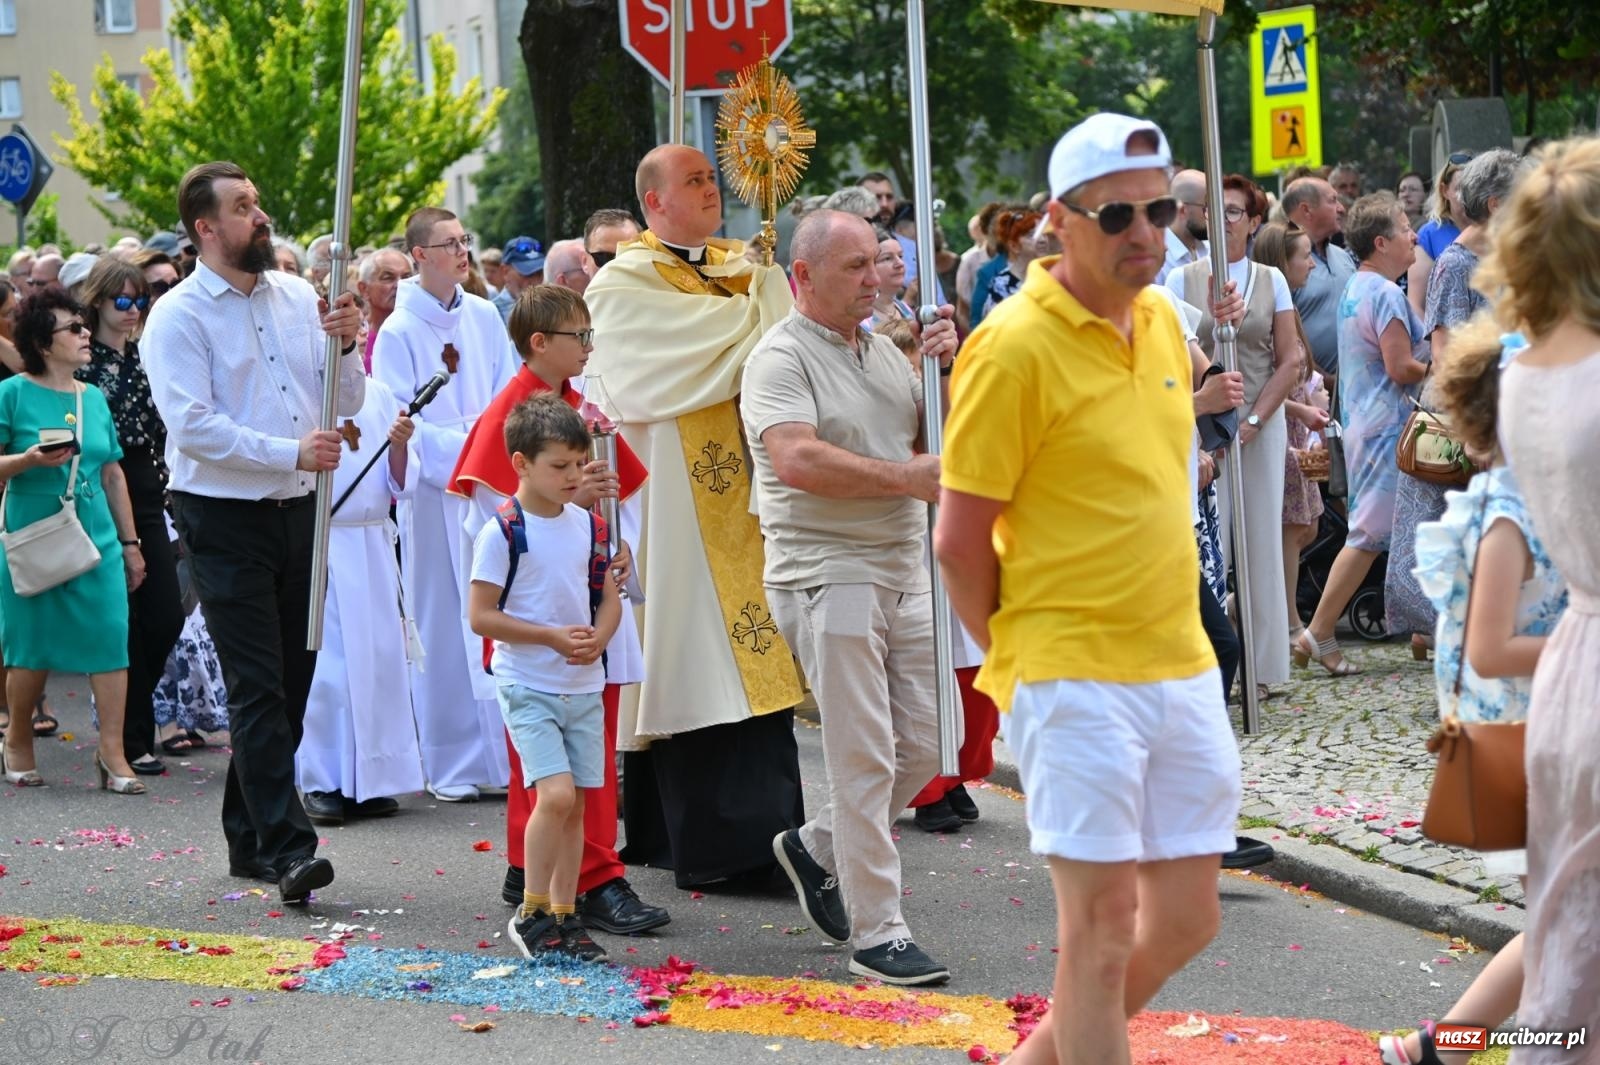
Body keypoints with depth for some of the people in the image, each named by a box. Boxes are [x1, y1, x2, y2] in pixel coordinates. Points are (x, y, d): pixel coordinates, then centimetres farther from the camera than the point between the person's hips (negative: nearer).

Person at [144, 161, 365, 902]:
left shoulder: (299, 297, 9)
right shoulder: (179, 318, -7)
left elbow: (347, 407, 11)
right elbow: (193, 426, -17)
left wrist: (344, 347, -8)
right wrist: (291, 452, -24)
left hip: (299, 511, 6)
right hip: (224, 518, -6)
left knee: (292, 681, 11)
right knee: (258, 688, -11)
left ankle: (248, 835, 23)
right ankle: (286, 848, -15)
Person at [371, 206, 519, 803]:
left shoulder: (485, 317, 10)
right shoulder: (398, 332, -4)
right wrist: (460, 448, -16)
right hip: (433, 491, -4)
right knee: (442, 625, -2)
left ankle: (504, 750, 9)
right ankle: (449, 764, 4)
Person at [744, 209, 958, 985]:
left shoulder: (883, 351, 16)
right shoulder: (781, 359, -9)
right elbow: (796, 460, -23)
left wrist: (949, 370, 1)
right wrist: (907, 477, -20)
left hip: (904, 571, 8)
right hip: (828, 577, -8)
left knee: (926, 743, 10)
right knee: (865, 759, -7)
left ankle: (817, 848, 30)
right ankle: (876, 935, -2)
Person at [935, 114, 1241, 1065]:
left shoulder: (1163, 322, 9)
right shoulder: (1014, 347, -14)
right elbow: (960, 540, -11)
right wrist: (1019, 658, -1)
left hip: (1181, 665, 7)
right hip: (1074, 675, -7)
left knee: (1187, 916, 12)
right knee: (1102, 921, -4)